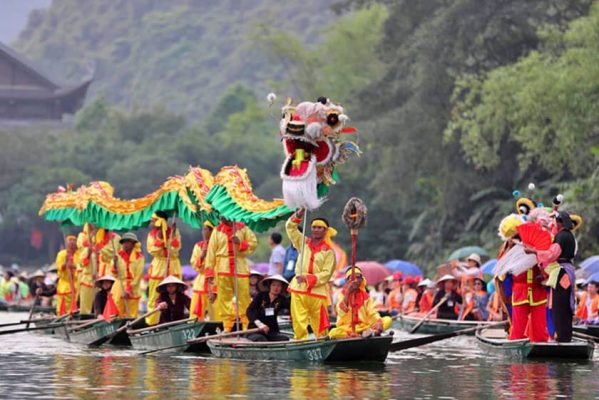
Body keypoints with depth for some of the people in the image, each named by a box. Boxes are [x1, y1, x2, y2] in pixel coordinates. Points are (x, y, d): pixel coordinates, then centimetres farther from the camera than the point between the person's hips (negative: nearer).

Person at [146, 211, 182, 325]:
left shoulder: (173, 231, -1)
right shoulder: (152, 234, 3)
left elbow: (176, 248, -10)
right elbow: (152, 250, -7)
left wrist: (173, 235, -20)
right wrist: (159, 239, -17)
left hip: (172, 266, -1)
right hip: (158, 267, 1)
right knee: (154, 298, 2)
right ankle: (151, 322, 7)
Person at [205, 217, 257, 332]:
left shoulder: (242, 228, 7)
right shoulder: (217, 231, 9)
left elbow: (253, 243, 7)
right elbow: (211, 251, 6)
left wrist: (240, 244, -12)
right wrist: (209, 271, -1)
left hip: (240, 268, -1)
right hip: (223, 269, 1)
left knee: (244, 297, -5)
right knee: (224, 298, 0)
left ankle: (247, 325, -1)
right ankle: (227, 326, 5)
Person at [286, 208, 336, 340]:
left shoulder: (328, 251, 1)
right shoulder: (303, 243, 13)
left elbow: (327, 273, -6)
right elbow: (290, 227, 13)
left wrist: (309, 279, -17)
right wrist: (299, 215, -2)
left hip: (318, 290, -3)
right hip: (298, 289, 3)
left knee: (319, 323, -2)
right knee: (298, 320, -3)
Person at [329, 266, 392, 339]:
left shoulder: (365, 296, 9)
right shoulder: (343, 294, 2)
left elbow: (373, 313, 0)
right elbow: (341, 313, -15)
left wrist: (379, 322, -22)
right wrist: (347, 293, -23)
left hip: (365, 326, 3)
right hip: (347, 328, -3)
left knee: (388, 320, -16)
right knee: (333, 333, -37)